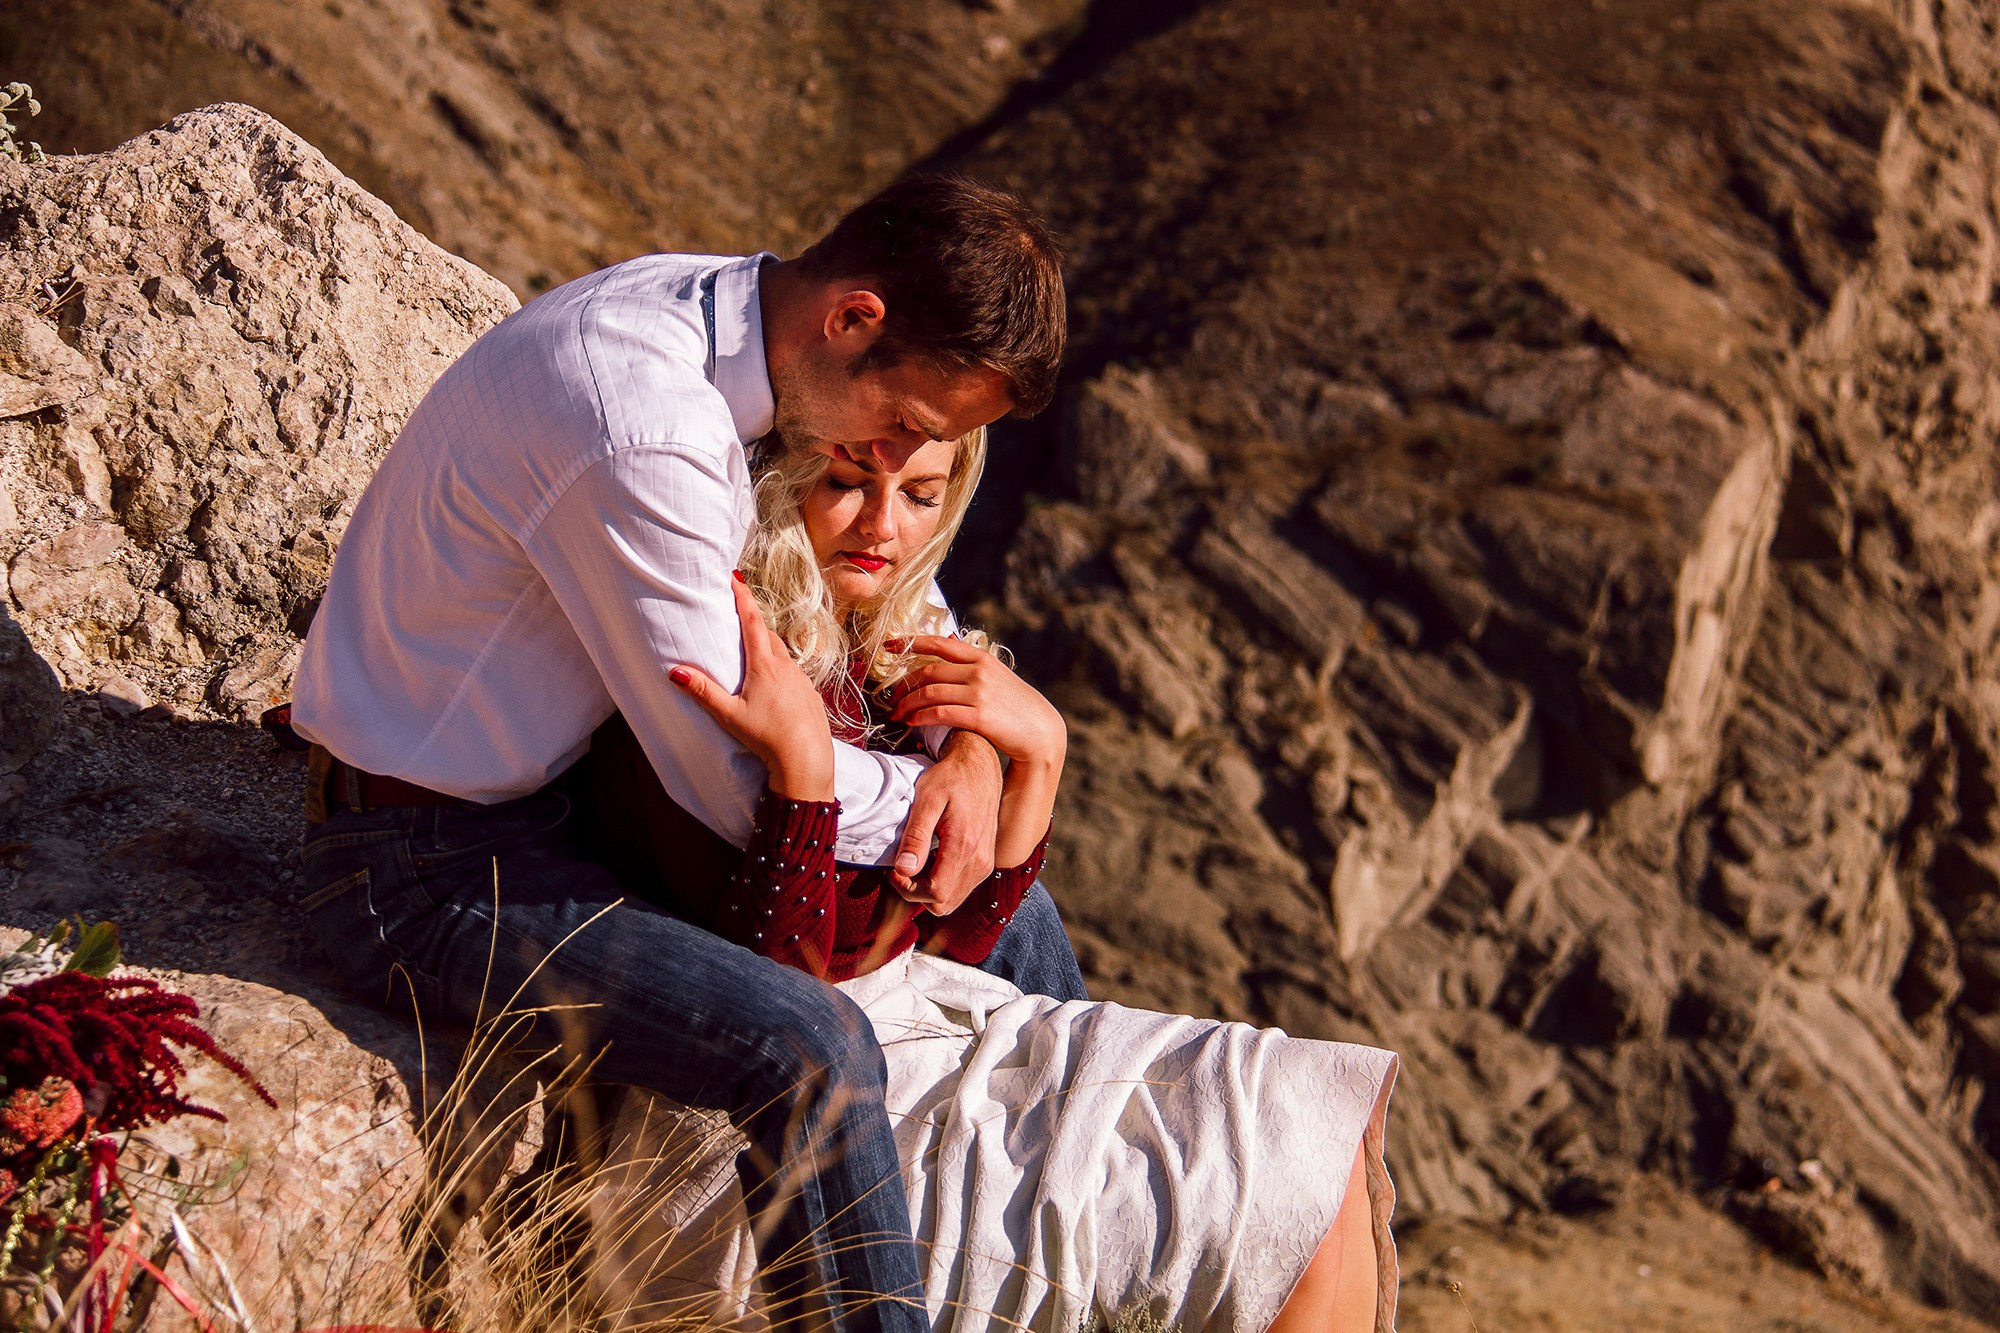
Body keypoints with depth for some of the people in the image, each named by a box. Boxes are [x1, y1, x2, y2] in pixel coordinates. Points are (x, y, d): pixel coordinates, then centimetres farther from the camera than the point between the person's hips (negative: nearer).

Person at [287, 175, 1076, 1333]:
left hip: (594, 788, 10)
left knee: (1006, 909, 11)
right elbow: (737, 781, -25)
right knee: (809, 1051, -32)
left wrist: (976, 743, -6)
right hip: (436, 869, -9)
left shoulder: (729, 315, -3)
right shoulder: (641, 432, -32)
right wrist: (929, 794, -9)